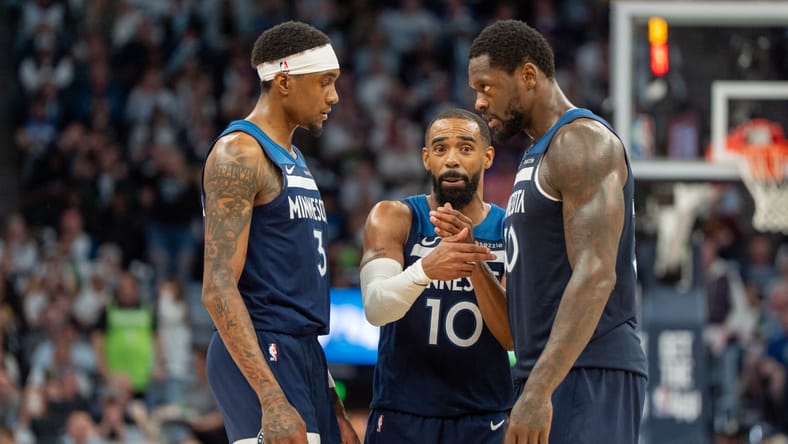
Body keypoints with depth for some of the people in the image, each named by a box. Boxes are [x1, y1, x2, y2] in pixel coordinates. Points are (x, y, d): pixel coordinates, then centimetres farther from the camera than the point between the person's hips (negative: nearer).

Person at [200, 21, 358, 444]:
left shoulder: (293, 160, 19)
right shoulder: (239, 154, -11)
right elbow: (218, 288, -19)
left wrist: (333, 409, 22)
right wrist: (273, 401, -27)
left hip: (305, 358, 10)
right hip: (262, 359, -10)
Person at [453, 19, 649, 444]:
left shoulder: (582, 142, -8)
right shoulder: (535, 159, 23)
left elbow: (596, 275, -22)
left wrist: (537, 391, -29)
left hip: (589, 376, -10)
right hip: (549, 377, 10)